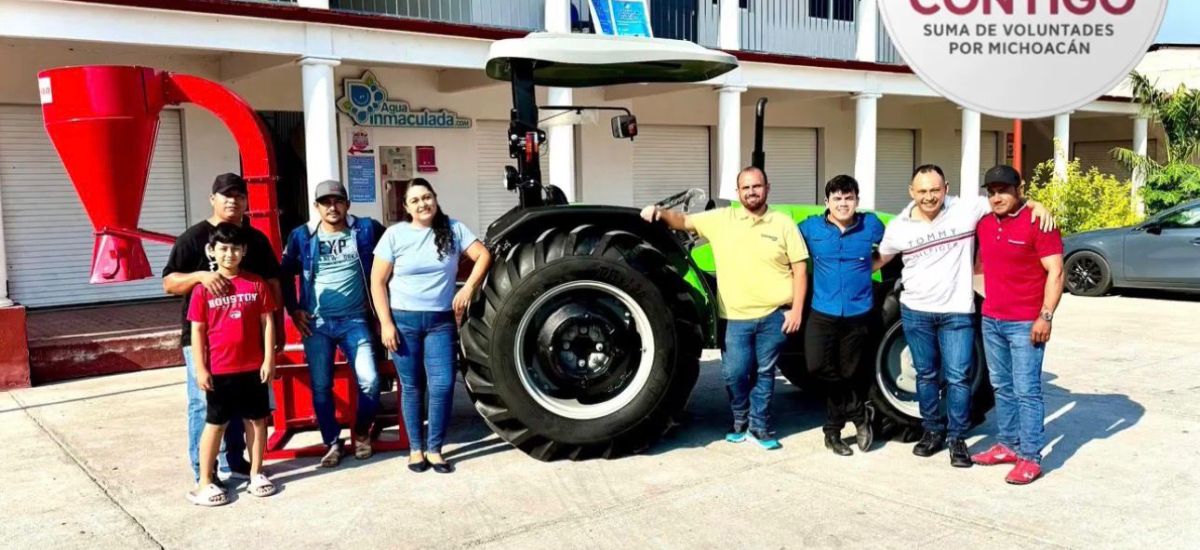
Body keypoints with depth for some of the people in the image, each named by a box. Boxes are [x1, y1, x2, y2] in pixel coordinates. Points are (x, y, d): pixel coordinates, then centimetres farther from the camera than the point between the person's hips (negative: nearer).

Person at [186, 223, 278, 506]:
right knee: (215, 424, 7)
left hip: (253, 367, 2)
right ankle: (204, 482, 15)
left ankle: (256, 474, 25)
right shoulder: (204, 288, -5)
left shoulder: (256, 284, -1)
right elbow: (197, 330, -3)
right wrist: (200, 368, -7)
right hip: (219, 370, -2)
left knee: (257, 420, 11)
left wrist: (269, 359, -3)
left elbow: (268, 322, 1)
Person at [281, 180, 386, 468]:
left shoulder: (366, 229, -2)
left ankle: (361, 433, 15)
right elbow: (284, 275, 12)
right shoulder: (301, 236, 2)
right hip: (316, 323, 1)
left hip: (355, 320, -1)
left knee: (369, 381, -10)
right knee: (321, 387, 4)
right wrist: (293, 310, 5)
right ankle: (332, 443, 20)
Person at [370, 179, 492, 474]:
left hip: (441, 321, 1)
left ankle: (435, 449, 10)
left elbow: (483, 255, 4)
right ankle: (416, 449, 19)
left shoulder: (453, 229, 2)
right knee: (412, 387, 7)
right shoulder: (395, 234, -2)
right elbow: (377, 281, -2)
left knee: (442, 386, -5)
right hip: (404, 320, -1)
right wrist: (386, 323, -9)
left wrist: (469, 288, -9)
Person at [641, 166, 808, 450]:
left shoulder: (783, 223, 2)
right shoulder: (721, 219, 4)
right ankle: (740, 418, 25)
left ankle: (760, 425, 25)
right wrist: (660, 213, -16)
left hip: (775, 315, 0)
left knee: (764, 373, 10)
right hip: (737, 317, 0)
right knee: (734, 373, -1)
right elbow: (684, 221, 5)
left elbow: (799, 269, 2)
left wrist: (796, 310, -5)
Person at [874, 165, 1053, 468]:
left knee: (957, 377, 0)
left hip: (957, 313, -2)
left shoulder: (967, 209, -8)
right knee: (926, 375, 13)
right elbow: (880, 259, 14)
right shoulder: (898, 227, -1)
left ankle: (956, 438, 15)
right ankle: (933, 431, 28)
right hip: (915, 312, 2)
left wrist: (1037, 205, -19)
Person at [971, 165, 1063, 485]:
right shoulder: (985, 224, 10)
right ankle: (1008, 444, 25)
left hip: (1025, 323, -7)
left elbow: (1055, 271, -13)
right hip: (991, 320, 7)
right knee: (1002, 388, 14)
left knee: (1026, 391, -4)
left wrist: (1046, 316, -18)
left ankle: (1031, 458, 2)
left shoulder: (1038, 222, -11)